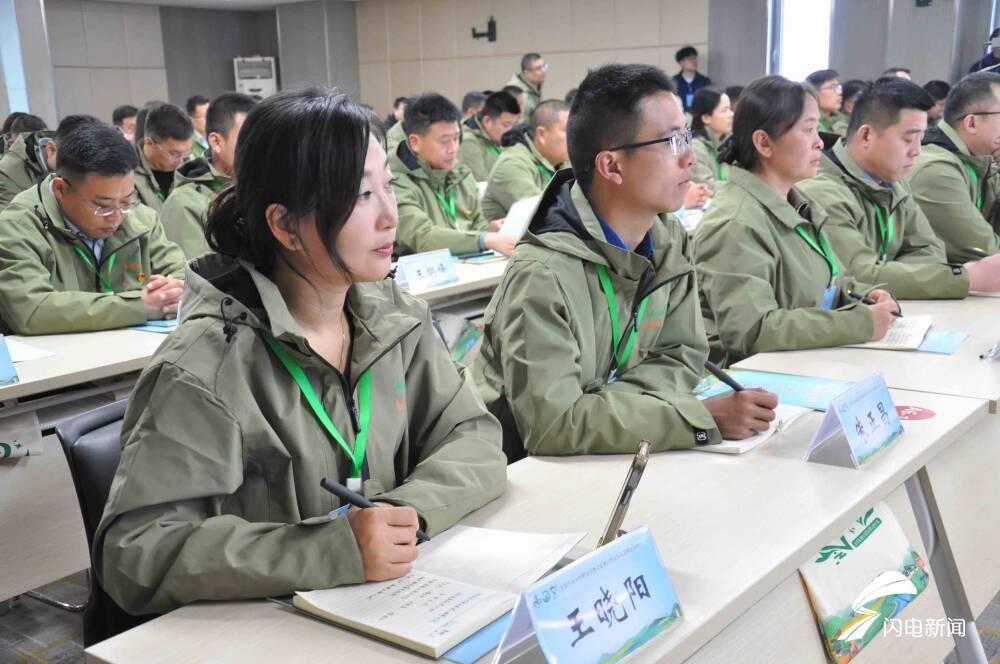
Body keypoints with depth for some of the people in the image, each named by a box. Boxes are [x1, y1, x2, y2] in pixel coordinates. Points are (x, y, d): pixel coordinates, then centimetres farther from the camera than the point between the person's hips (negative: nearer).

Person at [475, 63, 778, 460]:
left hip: (607, 459, 7)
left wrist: (604, 410, -17)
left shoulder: (669, 239, -1)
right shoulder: (544, 274, -24)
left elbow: (681, 356, 2)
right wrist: (703, 418, -27)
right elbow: (552, 424, -28)